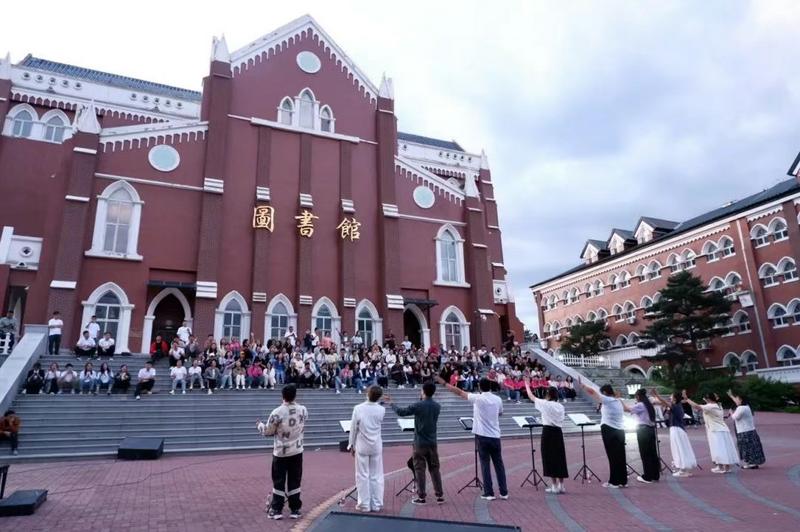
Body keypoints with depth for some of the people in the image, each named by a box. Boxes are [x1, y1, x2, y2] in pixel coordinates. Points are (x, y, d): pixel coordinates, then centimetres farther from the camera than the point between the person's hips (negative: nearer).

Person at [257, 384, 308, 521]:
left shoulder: (277, 412, -18)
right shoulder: (303, 410, -6)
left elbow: (268, 431, -7)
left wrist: (259, 425, 13)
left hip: (281, 452, -3)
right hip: (297, 451, 3)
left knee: (278, 481, 9)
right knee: (295, 481, 10)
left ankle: (277, 510, 14)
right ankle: (295, 510, 15)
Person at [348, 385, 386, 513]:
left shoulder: (358, 408, -14)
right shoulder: (381, 410, -7)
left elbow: (353, 428, -7)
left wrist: (352, 445, 4)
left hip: (362, 446, -2)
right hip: (376, 446, 2)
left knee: (363, 476, 7)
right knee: (376, 476, 10)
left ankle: (364, 505, 12)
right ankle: (376, 504, 14)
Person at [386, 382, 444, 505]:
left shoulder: (418, 405, -14)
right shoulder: (437, 406, 0)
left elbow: (401, 412, -5)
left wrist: (391, 403, 8)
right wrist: (422, 399, 25)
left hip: (420, 442, -4)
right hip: (433, 442, 4)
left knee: (419, 469, 4)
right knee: (434, 469, 11)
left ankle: (421, 497, 8)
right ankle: (440, 496, 13)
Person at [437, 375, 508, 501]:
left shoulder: (477, 398, -10)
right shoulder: (498, 399, 2)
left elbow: (459, 392, -5)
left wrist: (444, 383, 3)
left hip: (482, 436, -3)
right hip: (495, 436, 3)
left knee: (485, 464, 4)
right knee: (499, 464, 11)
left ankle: (489, 493, 5)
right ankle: (504, 492, 14)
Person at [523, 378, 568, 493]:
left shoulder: (545, 404, -10)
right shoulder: (560, 406, 6)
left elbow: (531, 397, 1)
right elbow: (561, 422, 11)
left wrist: (527, 386, 14)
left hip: (548, 432, -5)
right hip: (558, 432, 5)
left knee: (550, 459, 1)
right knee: (559, 458, 10)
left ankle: (554, 486, 4)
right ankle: (561, 486, 13)